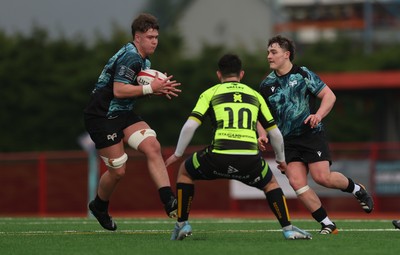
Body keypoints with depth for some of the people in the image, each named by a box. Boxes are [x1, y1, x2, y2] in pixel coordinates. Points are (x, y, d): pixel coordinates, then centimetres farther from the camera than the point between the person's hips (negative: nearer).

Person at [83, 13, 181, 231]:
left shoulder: (144, 61, 12)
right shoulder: (130, 57, -20)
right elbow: (119, 90, -27)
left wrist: (159, 89, 5)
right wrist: (150, 88, -24)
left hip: (123, 114, 9)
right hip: (101, 117, -9)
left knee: (152, 146, -14)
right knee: (118, 170, -4)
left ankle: (169, 202, -20)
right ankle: (99, 206, 25)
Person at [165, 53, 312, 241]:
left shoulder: (210, 93, 15)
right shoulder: (255, 95, 22)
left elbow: (190, 126, 3)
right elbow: (275, 133, 23)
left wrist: (177, 154, 16)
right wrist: (281, 159, 40)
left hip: (218, 157, -2)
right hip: (250, 160, 2)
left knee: (184, 172, 29)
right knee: (270, 184, 32)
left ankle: (182, 224, 24)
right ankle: (288, 229, 19)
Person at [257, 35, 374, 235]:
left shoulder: (303, 74, -3)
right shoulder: (266, 85, 8)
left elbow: (329, 96, -3)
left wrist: (318, 115, -19)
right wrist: (262, 135, -2)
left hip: (312, 134, -4)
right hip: (288, 141, 4)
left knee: (322, 177, -17)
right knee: (296, 182, -13)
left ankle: (357, 189, 14)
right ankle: (327, 224, -5)